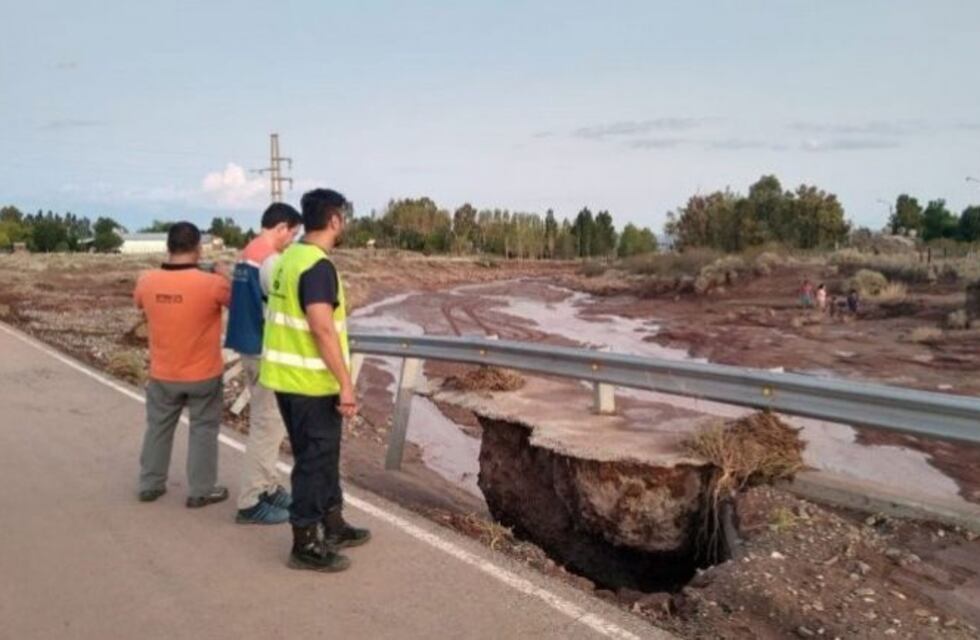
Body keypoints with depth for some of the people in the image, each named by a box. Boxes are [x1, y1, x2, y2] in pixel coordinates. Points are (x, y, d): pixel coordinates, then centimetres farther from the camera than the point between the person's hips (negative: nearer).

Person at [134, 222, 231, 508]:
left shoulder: (146, 281, -10)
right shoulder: (213, 284, -21)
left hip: (162, 374, 3)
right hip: (203, 374, -3)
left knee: (158, 428, 19)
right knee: (203, 430, 11)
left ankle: (150, 485, 30)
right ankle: (201, 491, 18)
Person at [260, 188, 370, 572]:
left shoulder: (290, 257, 10)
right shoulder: (319, 266, -20)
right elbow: (322, 329, -26)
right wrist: (346, 384, -22)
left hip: (287, 376, 9)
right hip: (311, 382, -9)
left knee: (322, 455, 19)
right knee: (314, 460, 2)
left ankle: (333, 527, 33)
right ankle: (305, 545, 13)